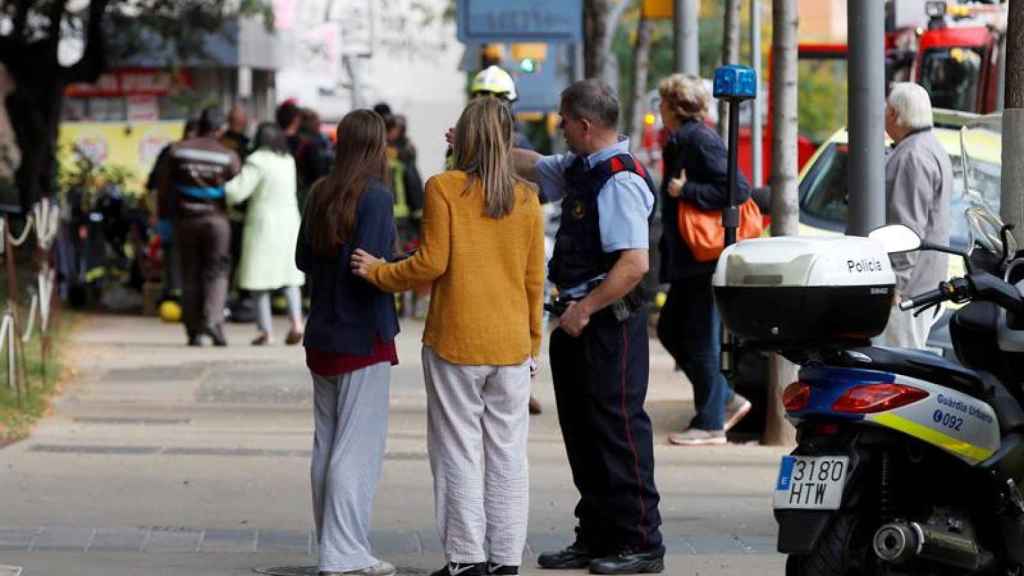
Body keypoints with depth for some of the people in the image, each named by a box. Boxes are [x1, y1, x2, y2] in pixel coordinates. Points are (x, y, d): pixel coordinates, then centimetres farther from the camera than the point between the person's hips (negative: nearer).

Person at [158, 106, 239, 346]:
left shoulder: (178, 150, -1)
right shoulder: (228, 156, -5)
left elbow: (164, 187, 0)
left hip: (185, 218, 2)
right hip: (216, 218, -2)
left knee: (190, 274, 9)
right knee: (216, 272, 3)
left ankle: (194, 331, 9)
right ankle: (213, 320, -18)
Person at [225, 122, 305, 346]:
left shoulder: (257, 162, -12)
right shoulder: (288, 161, 10)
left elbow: (237, 192, -17)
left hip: (263, 224, -6)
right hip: (289, 223, 6)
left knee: (260, 280, 1)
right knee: (290, 276, 10)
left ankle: (265, 330, -1)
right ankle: (296, 322, -6)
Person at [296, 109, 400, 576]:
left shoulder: (321, 194, 6)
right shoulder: (375, 196, -15)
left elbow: (303, 259, 14)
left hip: (322, 336, 7)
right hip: (363, 336, -7)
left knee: (327, 445, 14)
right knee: (358, 447, -4)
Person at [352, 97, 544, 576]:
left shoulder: (443, 189, -8)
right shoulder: (526, 198, 4)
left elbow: (432, 262, -12)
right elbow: (534, 278, 7)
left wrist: (379, 273, 3)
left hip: (455, 340, -3)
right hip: (511, 344, 3)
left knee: (459, 452, 3)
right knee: (508, 454, 8)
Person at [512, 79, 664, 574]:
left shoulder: (619, 181, -19)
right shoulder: (578, 169, 11)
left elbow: (635, 264, -26)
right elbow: (532, 166, 33)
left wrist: (585, 309, -21)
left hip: (609, 320, -10)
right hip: (578, 318, 10)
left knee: (618, 432, -6)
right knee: (582, 433, 14)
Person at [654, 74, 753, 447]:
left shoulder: (700, 141, -16)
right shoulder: (682, 142, 15)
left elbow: (737, 189, -24)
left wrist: (686, 191, -21)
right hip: (689, 263, 10)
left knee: (701, 340, -3)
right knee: (670, 331, 14)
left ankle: (710, 423, 5)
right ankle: (726, 401, 20)